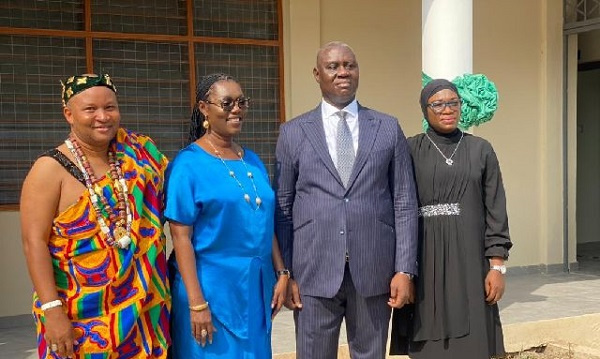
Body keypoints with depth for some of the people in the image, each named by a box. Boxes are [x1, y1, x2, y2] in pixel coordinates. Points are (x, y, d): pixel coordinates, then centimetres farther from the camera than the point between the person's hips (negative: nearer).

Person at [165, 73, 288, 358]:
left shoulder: (252, 161, 8)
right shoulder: (188, 165, -10)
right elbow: (181, 238, -13)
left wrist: (281, 274, 7)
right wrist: (197, 302, -17)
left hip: (257, 286, 6)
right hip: (211, 289, -6)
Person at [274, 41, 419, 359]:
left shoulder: (388, 129, 6)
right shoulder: (293, 133, 5)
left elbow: (405, 203, 3)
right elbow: (282, 208, 4)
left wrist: (405, 270, -2)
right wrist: (285, 273, -1)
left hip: (374, 271, 1)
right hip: (314, 272, 0)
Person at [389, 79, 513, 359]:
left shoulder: (481, 150, 5)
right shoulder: (410, 151, 2)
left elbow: (495, 211, 3)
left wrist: (497, 266, -4)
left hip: (468, 259, 1)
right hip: (424, 260, -1)